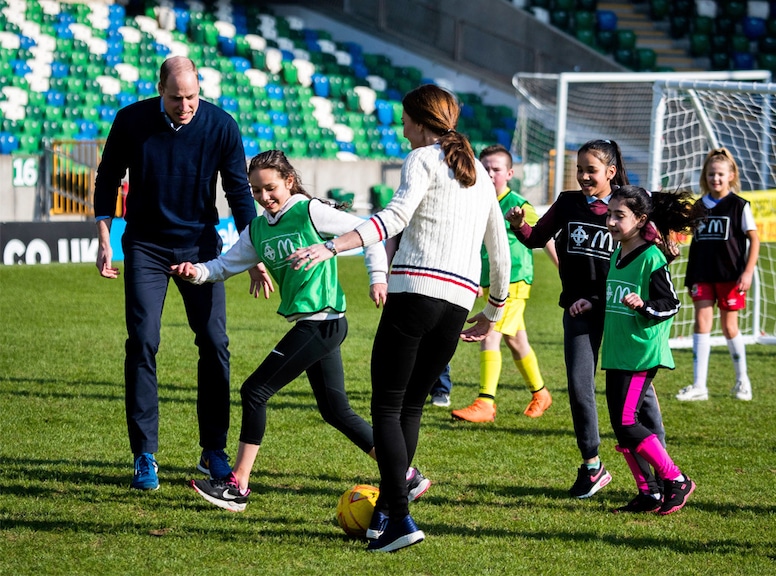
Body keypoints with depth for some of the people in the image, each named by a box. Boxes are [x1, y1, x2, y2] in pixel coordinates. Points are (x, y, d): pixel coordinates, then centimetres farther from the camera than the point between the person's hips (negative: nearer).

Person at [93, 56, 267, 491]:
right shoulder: (132, 121, -11)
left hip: (200, 244, 1)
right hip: (146, 246, 0)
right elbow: (108, 178, 3)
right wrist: (105, 239, -3)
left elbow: (239, 191, -4)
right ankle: (145, 456, -2)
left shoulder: (220, 126, -11)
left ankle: (214, 452, 9)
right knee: (143, 343, -9)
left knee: (214, 343, -4)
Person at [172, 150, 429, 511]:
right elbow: (227, 265, 14)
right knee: (336, 411, 13)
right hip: (312, 325, 9)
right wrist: (197, 272, -5)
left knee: (255, 391, -8)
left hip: (322, 322, -9)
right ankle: (407, 478, 19)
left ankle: (236, 487, -2)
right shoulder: (258, 230, 13)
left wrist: (378, 277, -11)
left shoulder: (310, 212, -9)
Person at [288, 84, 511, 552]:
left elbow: (396, 216, -18)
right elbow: (501, 249, 27)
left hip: (416, 290, -7)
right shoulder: (480, 173, 23)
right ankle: (384, 514, 13)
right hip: (459, 302, 7)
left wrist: (331, 248, -28)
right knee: (412, 407, 14)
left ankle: (400, 519, -14)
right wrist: (494, 314, 38)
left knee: (387, 407, -4)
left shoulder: (423, 159, 1)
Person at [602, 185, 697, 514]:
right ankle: (649, 493, 16)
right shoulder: (617, 255, 13)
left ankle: (676, 481, -2)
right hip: (616, 353, 9)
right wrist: (592, 304, 14)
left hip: (643, 353, -9)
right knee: (622, 427, 8)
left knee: (626, 423, -14)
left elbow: (670, 304, -12)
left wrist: (643, 306, -29)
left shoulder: (651, 258, -12)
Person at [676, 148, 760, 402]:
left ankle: (742, 380, 26)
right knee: (702, 322, -7)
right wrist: (690, 278, 14)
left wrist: (748, 271, -14)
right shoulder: (700, 206, 8)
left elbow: (754, 239, -4)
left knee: (729, 327, 5)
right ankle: (699, 386, -9)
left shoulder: (739, 205, -4)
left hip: (730, 276, -3)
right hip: (703, 275, 3)